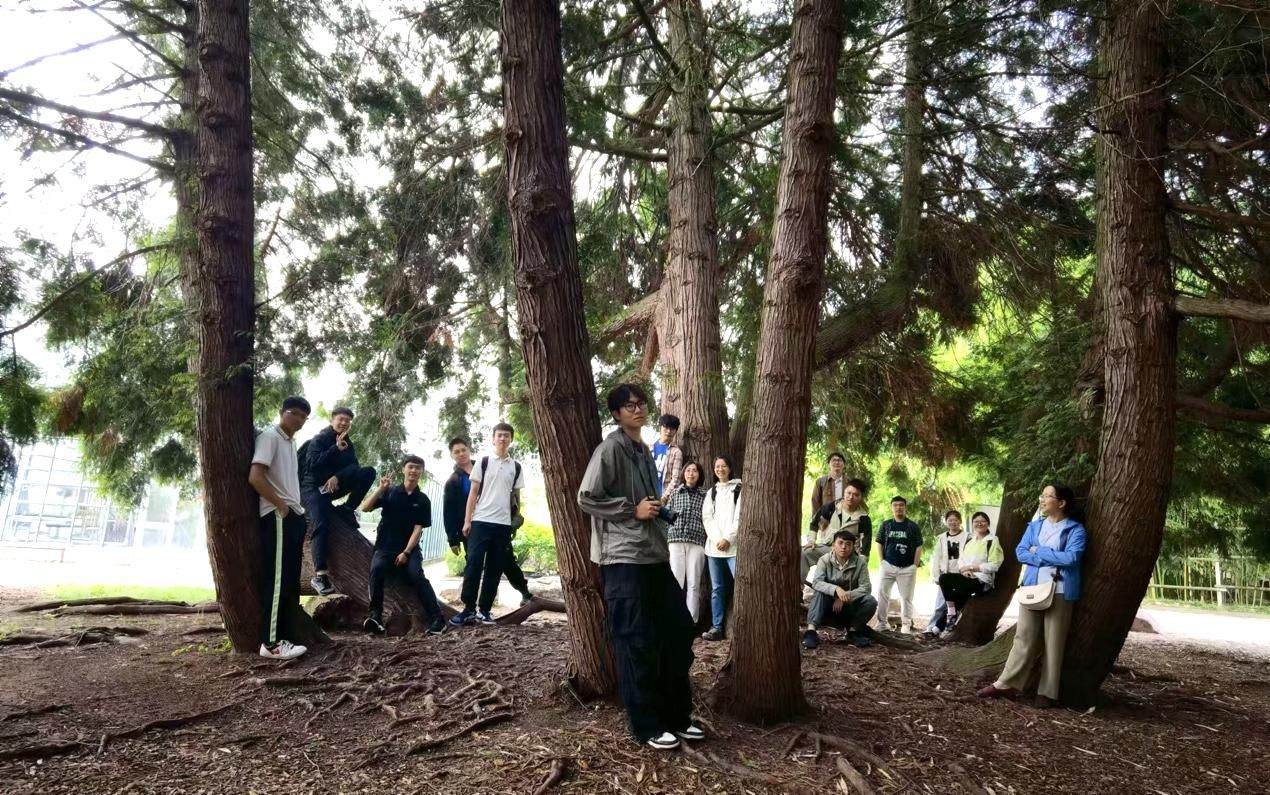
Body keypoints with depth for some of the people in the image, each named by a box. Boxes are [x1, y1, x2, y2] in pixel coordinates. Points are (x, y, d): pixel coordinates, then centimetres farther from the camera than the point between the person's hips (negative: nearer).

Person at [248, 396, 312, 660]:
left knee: (290, 582, 9)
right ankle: (270, 642, -6)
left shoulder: (291, 442, 20)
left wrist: (299, 512, 14)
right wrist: (281, 504, -12)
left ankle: (281, 638, 13)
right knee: (277, 581, -9)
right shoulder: (269, 436, -7)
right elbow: (255, 477, -18)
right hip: (278, 517, -9)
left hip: (293, 517, 9)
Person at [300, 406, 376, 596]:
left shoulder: (348, 444, 9)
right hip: (313, 486, -5)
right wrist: (335, 449, -24)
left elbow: (354, 467, -3)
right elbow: (312, 465, -22)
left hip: (335, 484, 5)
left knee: (369, 472, -13)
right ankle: (319, 574, -33)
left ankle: (346, 509, -8)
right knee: (322, 525, -27)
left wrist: (337, 477, -21)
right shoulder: (319, 440, -7)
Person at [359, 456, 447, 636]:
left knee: (417, 575, -25)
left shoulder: (423, 500, 4)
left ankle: (437, 619, -24)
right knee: (377, 568, -30)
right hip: (385, 547, 1)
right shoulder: (389, 492, 5)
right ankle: (375, 616, -26)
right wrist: (381, 488, -13)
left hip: (409, 548, 0)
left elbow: (418, 529, -2)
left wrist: (406, 552, -14)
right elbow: (364, 508, -3)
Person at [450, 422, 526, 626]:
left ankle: (484, 610, 12)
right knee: (473, 564, -6)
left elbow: (516, 496, 14)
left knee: (495, 569, 5)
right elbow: (473, 493, 3)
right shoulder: (483, 463, 4)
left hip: (503, 524, 2)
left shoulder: (516, 467, 10)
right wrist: (467, 521, -3)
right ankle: (469, 609, 1)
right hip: (481, 521, -2)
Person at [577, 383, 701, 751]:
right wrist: (633, 509, -14)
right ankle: (647, 725, 11)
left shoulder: (644, 451, 18)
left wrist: (657, 510, 10)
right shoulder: (610, 448, -9)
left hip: (654, 555, 9)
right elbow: (586, 498, -14)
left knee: (679, 630, 10)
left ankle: (677, 716, 22)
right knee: (636, 643, -2)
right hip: (623, 558, -9)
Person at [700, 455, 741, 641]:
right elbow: (706, 518, 9)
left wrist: (728, 539, -12)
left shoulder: (740, 489, 6)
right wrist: (717, 539, -6)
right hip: (714, 546, 4)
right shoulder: (711, 492, 19)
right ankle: (716, 627, 6)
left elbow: (740, 516, -4)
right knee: (717, 588, 4)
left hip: (734, 546, -4)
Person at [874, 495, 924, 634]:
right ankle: (881, 623, 8)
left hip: (907, 568, -1)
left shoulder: (913, 526, 2)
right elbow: (879, 544, 9)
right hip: (888, 566, 1)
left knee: (906, 597, 4)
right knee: (882, 594, 1)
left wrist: (915, 565, -5)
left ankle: (906, 625, 10)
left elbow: (918, 547, 2)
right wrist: (882, 562, 1)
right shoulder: (886, 525, 7)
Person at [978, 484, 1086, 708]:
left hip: (1060, 592, -4)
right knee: (1024, 637, 4)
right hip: (1032, 589, 4)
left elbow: (1071, 557, -15)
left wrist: (1039, 551, -7)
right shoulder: (1034, 526, 13)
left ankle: (1047, 692, 9)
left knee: (1053, 642, 2)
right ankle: (1007, 684, 6)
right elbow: (1020, 552, 4)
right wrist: (1051, 559, -9)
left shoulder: (1075, 529, -2)